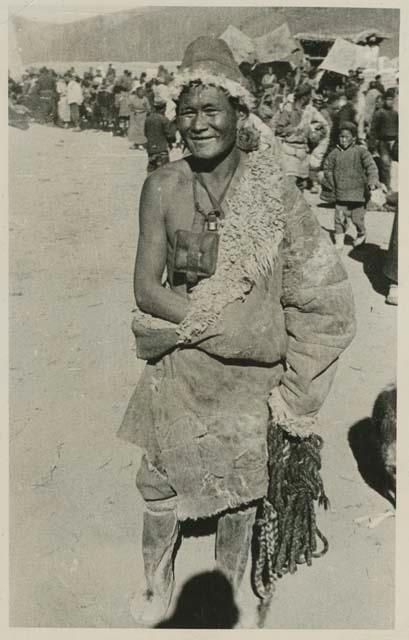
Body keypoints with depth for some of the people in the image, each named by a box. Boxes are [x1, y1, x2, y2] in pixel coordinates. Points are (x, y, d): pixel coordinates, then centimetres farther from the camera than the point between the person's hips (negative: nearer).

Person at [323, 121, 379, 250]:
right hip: (340, 193, 2)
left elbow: (371, 166, -14)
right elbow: (327, 168, 18)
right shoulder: (335, 153, 3)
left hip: (358, 192, -2)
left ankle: (361, 234, 34)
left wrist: (373, 180, -29)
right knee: (340, 218, 0)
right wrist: (330, 185, 18)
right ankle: (339, 242, 12)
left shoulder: (361, 152, -6)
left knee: (357, 218, 5)